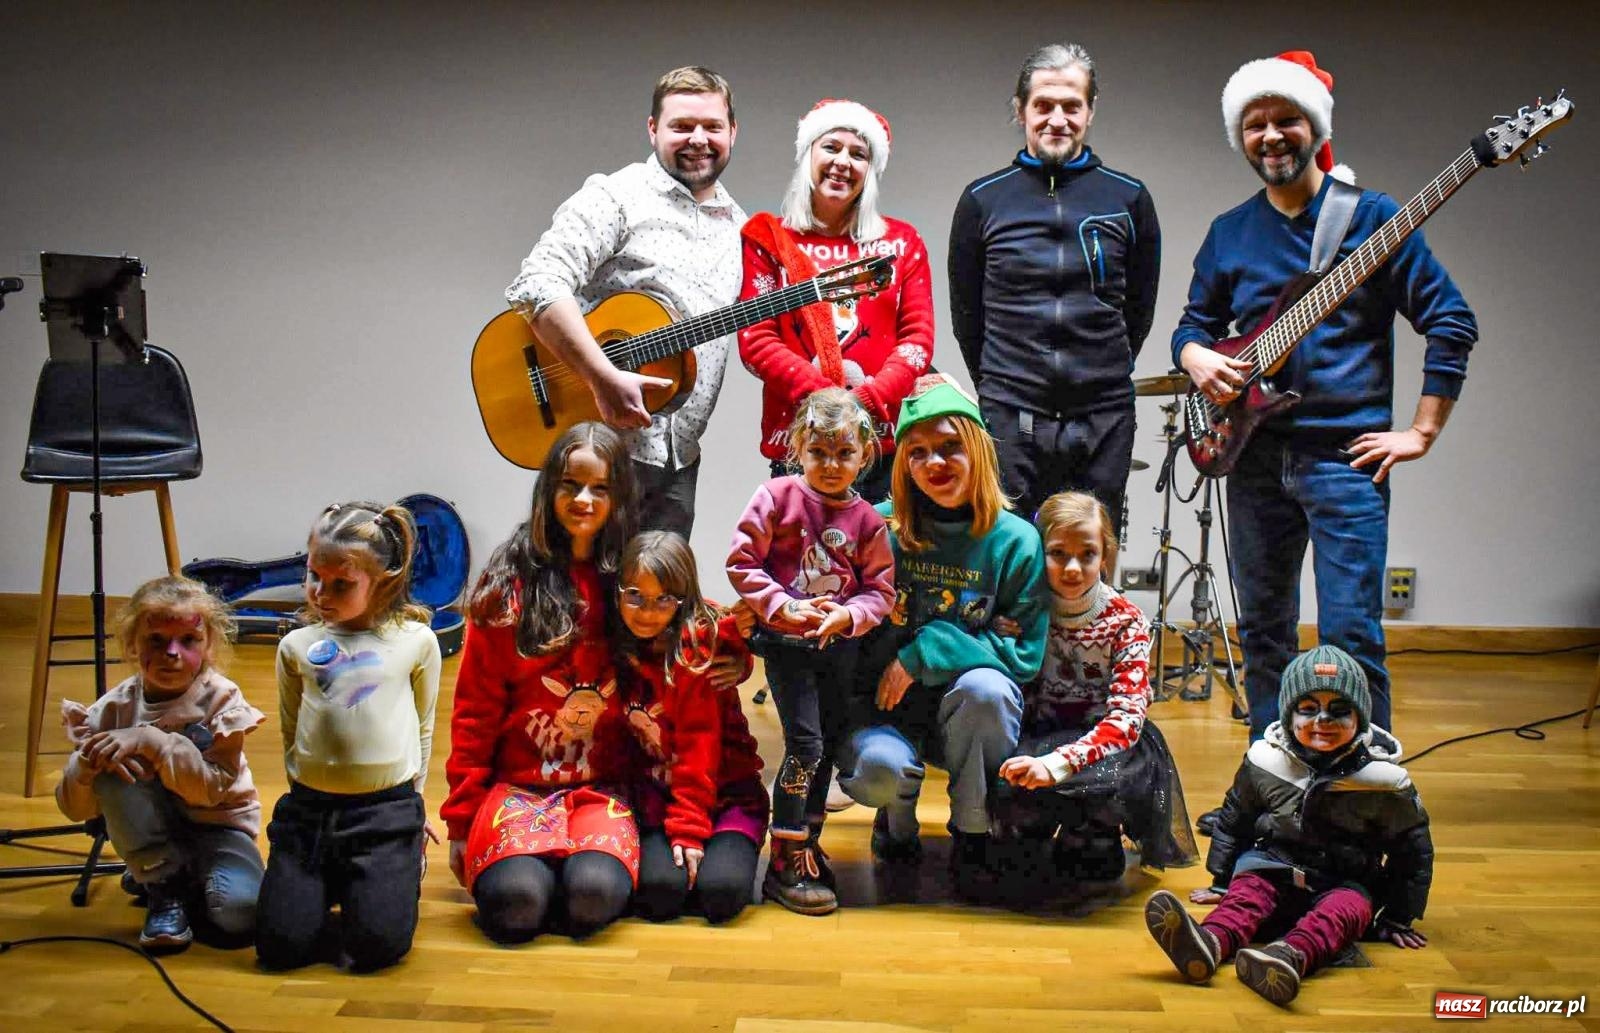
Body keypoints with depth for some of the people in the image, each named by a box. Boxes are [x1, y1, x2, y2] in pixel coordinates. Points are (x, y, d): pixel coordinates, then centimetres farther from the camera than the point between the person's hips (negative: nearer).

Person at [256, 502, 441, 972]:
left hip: (388, 809, -2)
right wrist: (308, 796, 11)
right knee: (281, 945, -7)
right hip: (309, 807, 2)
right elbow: (291, 732, 14)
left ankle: (400, 873, 20)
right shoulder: (297, 647, 6)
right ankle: (325, 885, 25)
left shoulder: (417, 641, 2)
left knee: (377, 945, -12)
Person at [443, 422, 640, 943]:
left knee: (595, 897, -29)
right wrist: (461, 816, 1)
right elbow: (475, 710, 2)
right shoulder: (510, 582, 0)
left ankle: (589, 858, 4)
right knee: (517, 902, -28)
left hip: (603, 787, 1)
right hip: (518, 783, 0)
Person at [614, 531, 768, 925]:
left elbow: (698, 748, -16)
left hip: (724, 791, -3)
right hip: (654, 792, 3)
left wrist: (688, 829, -18)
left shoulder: (697, 649, -15)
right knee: (659, 891, -24)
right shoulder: (619, 648, 1)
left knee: (720, 892, -25)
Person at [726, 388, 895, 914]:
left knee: (828, 746, 14)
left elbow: (880, 589, 2)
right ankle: (785, 865, -4)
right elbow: (741, 563, -8)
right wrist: (785, 607, -16)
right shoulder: (777, 497, -6)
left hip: (841, 647, 5)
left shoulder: (867, 520, 2)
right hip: (787, 642, -4)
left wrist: (848, 615, -17)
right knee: (806, 744, -12)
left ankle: (808, 846, 31)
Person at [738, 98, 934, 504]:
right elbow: (754, 341, -1)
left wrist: (868, 401, -12)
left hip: (888, 443, 2)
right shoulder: (769, 239, 8)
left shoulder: (902, 242, 13)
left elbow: (919, 337, 5)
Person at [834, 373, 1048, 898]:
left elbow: (1026, 654, -7)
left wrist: (928, 650, -17)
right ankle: (897, 824, 9)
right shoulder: (880, 527, -4)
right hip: (885, 709, 0)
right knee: (877, 767, -32)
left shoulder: (1016, 540, -5)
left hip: (968, 716, 1)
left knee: (986, 688, -33)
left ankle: (972, 836, -6)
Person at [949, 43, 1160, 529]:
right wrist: (997, 386, 11)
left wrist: (1105, 377, 13)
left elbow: (1139, 307, 13)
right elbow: (966, 312, 10)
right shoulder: (982, 199, 4)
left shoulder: (1128, 198, 6)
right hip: (1009, 420, -1)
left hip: (1104, 420, 1)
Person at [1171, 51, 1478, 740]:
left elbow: (1452, 320, -2)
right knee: (1263, 633, 12)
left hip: (1345, 454, -4)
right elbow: (1192, 325, 19)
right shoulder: (1229, 233, 11)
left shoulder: (1370, 216, -1)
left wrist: (1422, 432, -6)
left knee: (1350, 637, -9)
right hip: (1254, 456, 5)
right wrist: (1197, 359, -5)